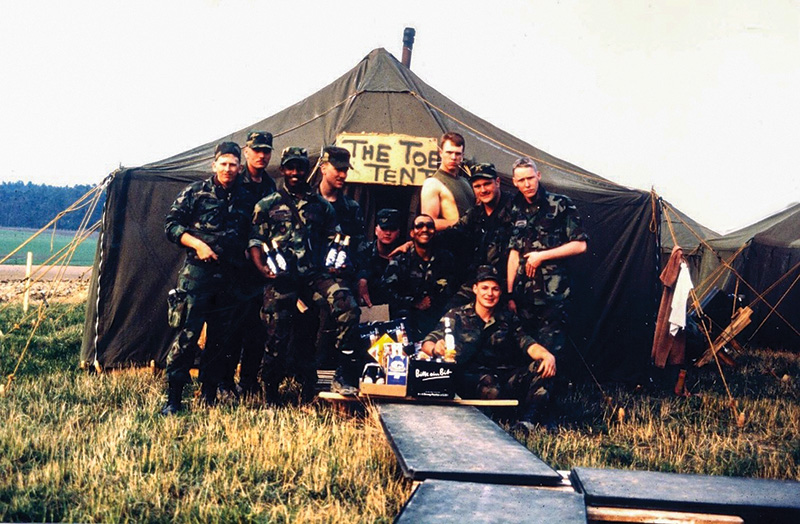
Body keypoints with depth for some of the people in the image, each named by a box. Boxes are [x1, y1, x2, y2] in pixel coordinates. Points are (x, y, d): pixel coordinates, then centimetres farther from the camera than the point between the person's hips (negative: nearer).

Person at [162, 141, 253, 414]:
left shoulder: (245, 199, 13)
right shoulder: (196, 192, 2)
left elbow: (250, 236, 21)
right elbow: (171, 224, 0)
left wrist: (246, 264, 5)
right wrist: (197, 244, -12)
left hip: (229, 277, 4)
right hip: (197, 271, -4)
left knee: (220, 338, 9)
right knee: (187, 334, -10)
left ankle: (209, 396, 20)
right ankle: (173, 397, -6)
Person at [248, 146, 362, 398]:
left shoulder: (322, 206, 20)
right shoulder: (267, 205, 15)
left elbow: (334, 239, 24)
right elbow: (255, 240, 10)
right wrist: (262, 267, -7)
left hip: (315, 274, 1)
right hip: (281, 278, -1)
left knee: (348, 307, -25)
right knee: (277, 336, -5)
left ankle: (344, 376, -20)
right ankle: (271, 395, 15)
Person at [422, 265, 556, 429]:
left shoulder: (508, 319, 17)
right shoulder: (456, 316, 7)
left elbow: (527, 344, 3)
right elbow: (427, 343, -2)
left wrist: (547, 355, -20)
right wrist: (435, 349, -28)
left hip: (503, 376, 4)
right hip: (469, 377, -4)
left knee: (542, 367, -22)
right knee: (490, 387, -39)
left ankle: (526, 423, -27)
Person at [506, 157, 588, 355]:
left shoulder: (561, 205, -1)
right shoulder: (517, 212, 13)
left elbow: (580, 245, -5)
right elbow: (514, 253, 14)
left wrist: (541, 256, -9)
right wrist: (510, 294, 8)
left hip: (552, 292, -5)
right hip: (524, 293, 5)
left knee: (549, 351, -7)